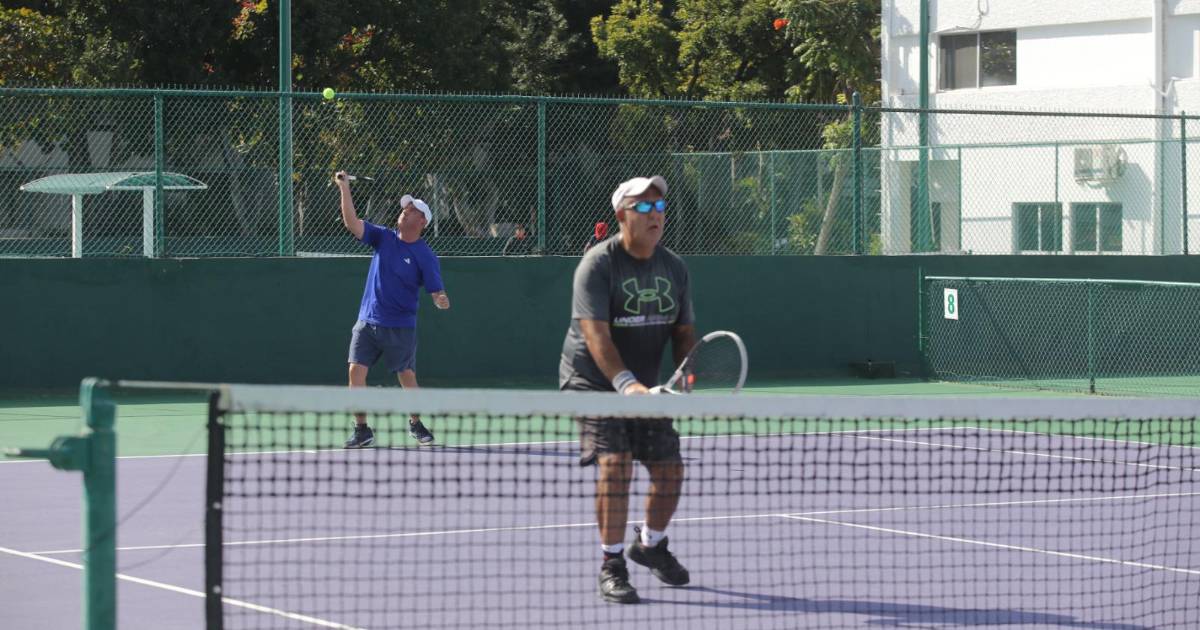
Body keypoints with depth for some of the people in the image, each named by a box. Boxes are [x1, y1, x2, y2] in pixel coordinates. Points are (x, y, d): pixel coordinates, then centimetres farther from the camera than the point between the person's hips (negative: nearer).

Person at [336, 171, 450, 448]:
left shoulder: (425, 256, -6)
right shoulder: (384, 237, 4)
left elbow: (437, 292, -9)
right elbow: (352, 223, -3)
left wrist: (441, 301, -32)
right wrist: (345, 188, -11)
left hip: (400, 328, -3)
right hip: (367, 321, 3)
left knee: (407, 377, 6)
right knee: (356, 371, -9)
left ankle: (415, 424, 30)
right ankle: (362, 430, -3)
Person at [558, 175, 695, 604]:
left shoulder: (674, 267, 3)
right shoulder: (598, 264, -17)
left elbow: (683, 331, 9)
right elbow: (596, 335, -26)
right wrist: (625, 383, -39)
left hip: (644, 385, 6)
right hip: (593, 380, -6)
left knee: (670, 468, 6)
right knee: (615, 463, -21)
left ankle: (651, 544, 35)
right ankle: (611, 566, -11)